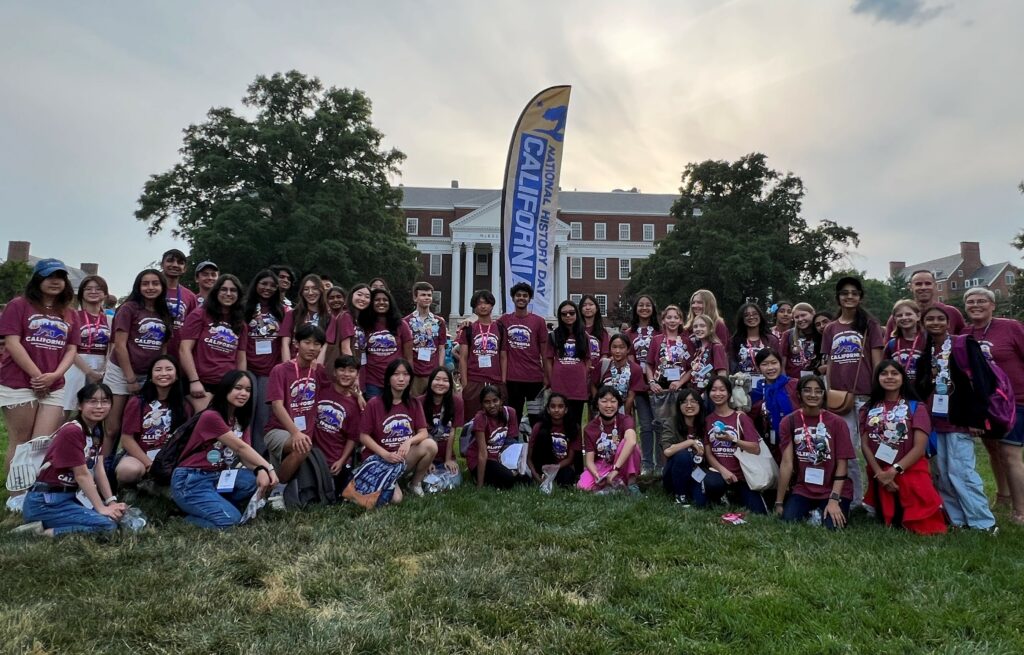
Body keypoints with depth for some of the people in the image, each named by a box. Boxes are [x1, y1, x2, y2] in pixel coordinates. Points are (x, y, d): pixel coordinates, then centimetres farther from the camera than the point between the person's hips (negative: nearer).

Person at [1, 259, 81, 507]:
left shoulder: (70, 314, 13)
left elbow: (72, 349, 9)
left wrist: (54, 376, -8)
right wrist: (36, 376, -11)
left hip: (54, 387, 4)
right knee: (20, 442, 4)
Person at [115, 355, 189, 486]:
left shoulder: (182, 406, 8)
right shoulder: (137, 402, 0)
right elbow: (127, 439, -5)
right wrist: (150, 465, -15)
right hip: (138, 455, -2)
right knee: (129, 470, -39)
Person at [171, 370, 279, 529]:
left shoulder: (241, 420, 9)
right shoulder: (211, 416, -16)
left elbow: (245, 454, -4)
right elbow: (240, 448, -19)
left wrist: (261, 470, -24)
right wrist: (269, 468, -22)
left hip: (218, 477, 7)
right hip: (190, 481, -7)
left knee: (259, 479, -18)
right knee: (230, 519, -24)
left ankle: (220, 505, -1)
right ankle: (184, 517, 2)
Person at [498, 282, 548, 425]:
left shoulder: (538, 321, 1)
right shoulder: (504, 320, 4)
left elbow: (544, 352, 2)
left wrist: (547, 376, 0)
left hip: (535, 377, -1)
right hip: (512, 377, 1)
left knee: (536, 416, 6)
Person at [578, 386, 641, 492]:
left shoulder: (625, 420, -14)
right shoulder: (590, 428, -6)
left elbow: (631, 441, -37)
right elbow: (589, 460, -10)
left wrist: (615, 470, -45)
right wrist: (597, 475, -33)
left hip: (623, 466, -2)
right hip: (601, 467, 2)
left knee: (626, 442, -30)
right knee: (583, 486, -28)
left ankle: (631, 483, -20)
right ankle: (617, 484, -8)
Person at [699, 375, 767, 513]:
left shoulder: (740, 417, -2)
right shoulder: (707, 420, 5)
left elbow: (756, 449, -10)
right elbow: (708, 453, 0)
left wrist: (732, 439, -22)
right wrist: (723, 470, -16)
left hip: (742, 473, -1)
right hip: (719, 470, 1)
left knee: (758, 514, -10)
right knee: (708, 490, -32)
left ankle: (736, 494, 22)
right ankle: (723, 493, 6)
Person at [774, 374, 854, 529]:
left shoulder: (837, 423, -6)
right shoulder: (788, 422, -5)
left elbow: (842, 464, -7)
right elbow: (786, 463, -7)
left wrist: (834, 500, -16)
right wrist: (779, 502, -9)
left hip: (835, 490, -1)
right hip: (803, 489, 1)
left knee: (833, 527, -20)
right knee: (788, 521, -19)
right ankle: (811, 511, 15)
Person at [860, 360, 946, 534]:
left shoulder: (916, 407, -2)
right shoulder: (869, 408, 8)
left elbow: (919, 447, -10)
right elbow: (865, 444, 0)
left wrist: (894, 470, -18)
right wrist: (879, 473, -13)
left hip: (910, 473, -3)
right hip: (879, 476, 3)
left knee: (919, 524, -4)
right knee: (886, 522, 6)